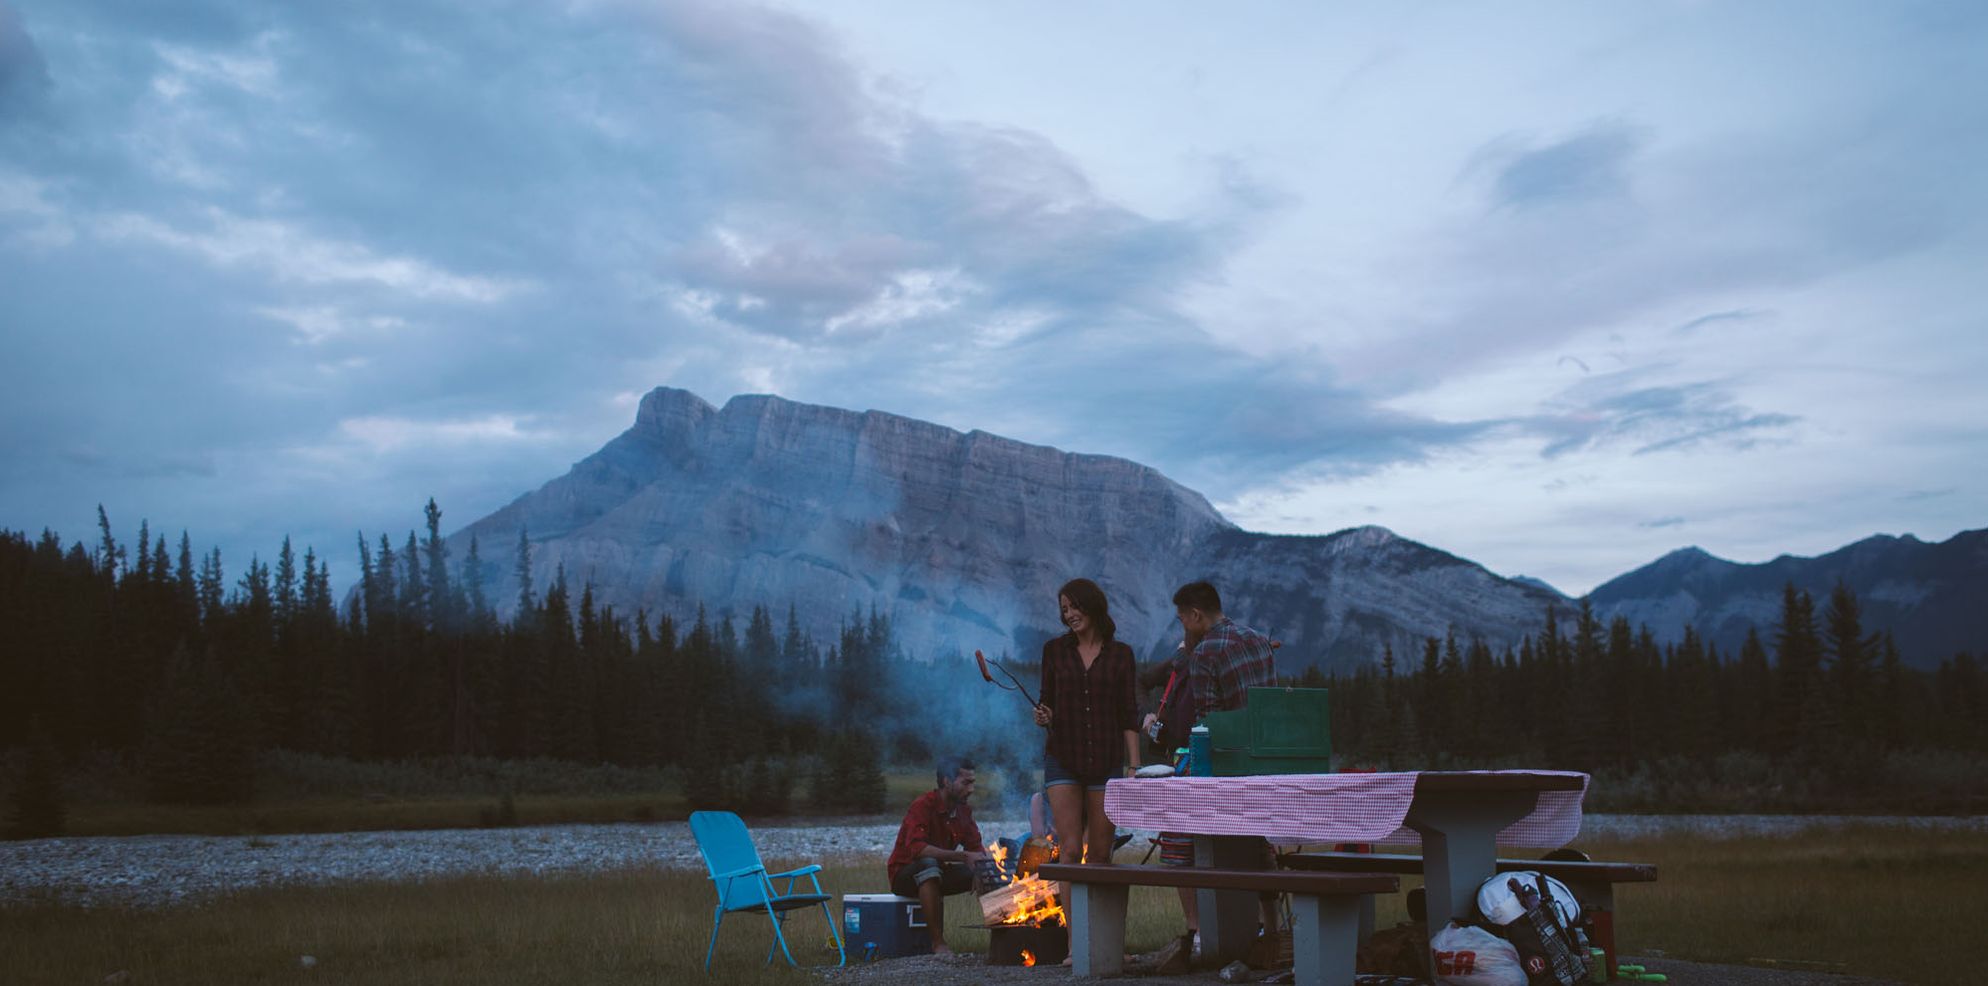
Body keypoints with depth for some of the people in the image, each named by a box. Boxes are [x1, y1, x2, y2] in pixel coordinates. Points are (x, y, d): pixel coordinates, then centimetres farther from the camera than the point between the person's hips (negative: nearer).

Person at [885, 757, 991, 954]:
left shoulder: (963, 808, 1)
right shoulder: (922, 806, -22)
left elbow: (975, 846, 4)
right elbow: (917, 848, -36)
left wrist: (980, 864, -21)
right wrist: (964, 856, -42)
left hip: (939, 871, 7)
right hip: (904, 875, -7)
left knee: (987, 872, -10)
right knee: (929, 864, -39)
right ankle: (938, 943, -38)